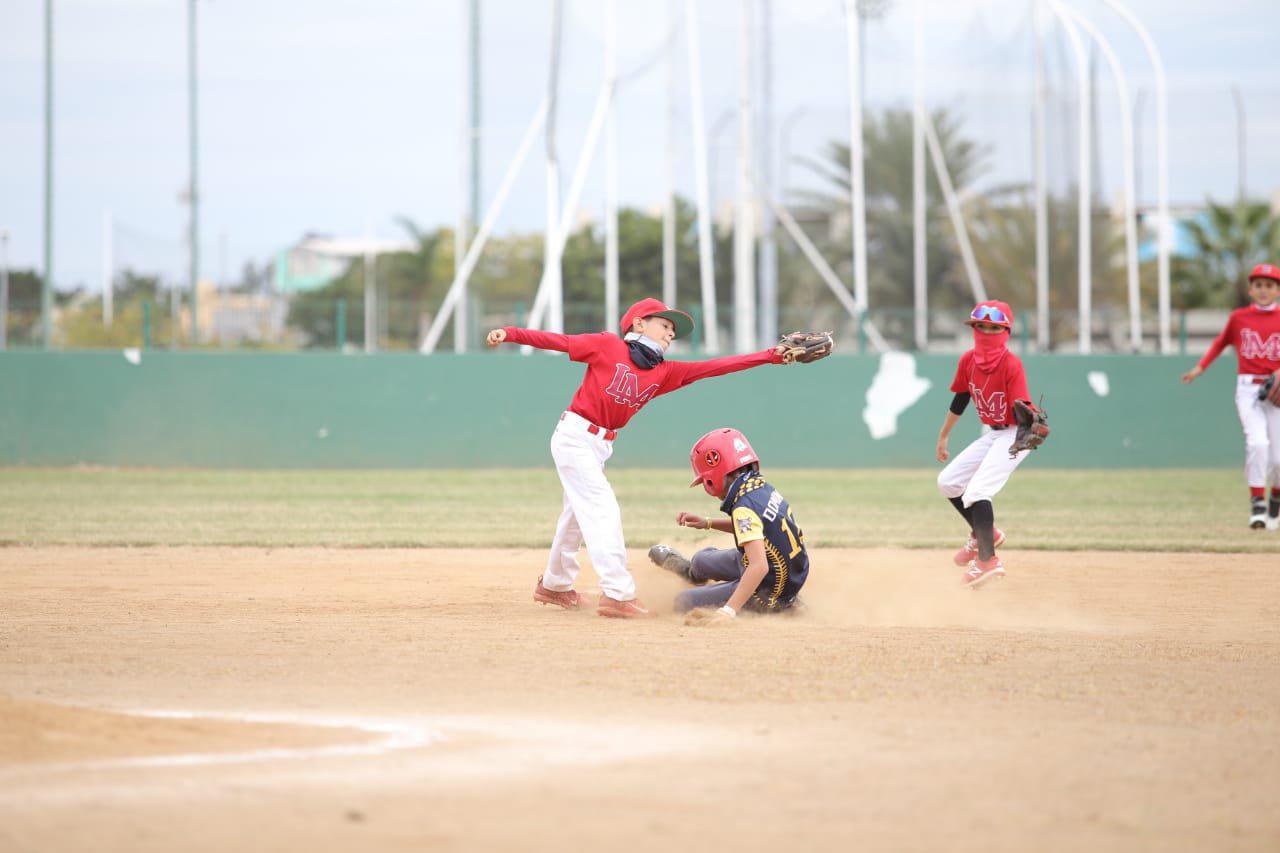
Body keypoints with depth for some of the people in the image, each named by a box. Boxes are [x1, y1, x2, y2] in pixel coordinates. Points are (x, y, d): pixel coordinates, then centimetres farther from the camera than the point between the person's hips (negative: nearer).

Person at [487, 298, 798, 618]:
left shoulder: (665, 372, 7)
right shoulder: (608, 346, -8)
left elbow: (715, 366, 2)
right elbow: (558, 340, -9)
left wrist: (772, 355, -4)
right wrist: (509, 334, -19)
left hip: (601, 446, 8)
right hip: (574, 435, -8)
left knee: (579, 513, 20)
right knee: (603, 509, -13)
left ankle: (554, 585, 38)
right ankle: (617, 594, -16)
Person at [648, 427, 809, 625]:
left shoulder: (744, 507, -30)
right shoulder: (763, 487, -2)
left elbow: (759, 566, -39)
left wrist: (727, 612, -43)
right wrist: (708, 524, 17)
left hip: (767, 594, -9)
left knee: (684, 602, -6)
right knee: (702, 560, 29)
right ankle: (690, 572, 62)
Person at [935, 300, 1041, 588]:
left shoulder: (1011, 365, -22)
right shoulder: (968, 360, -2)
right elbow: (960, 401, 12)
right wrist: (943, 436, 18)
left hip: (1014, 435, -8)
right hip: (990, 435, 8)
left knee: (976, 492, -22)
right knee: (948, 482, 11)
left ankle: (988, 560, -17)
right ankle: (986, 533, 28)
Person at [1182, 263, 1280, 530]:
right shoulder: (1239, 317, 5)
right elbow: (1222, 341, 18)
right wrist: (1200, 368, 12)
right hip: (1248, 390, 0)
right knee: (1257, 443, -23)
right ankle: (1257, 503, -16)